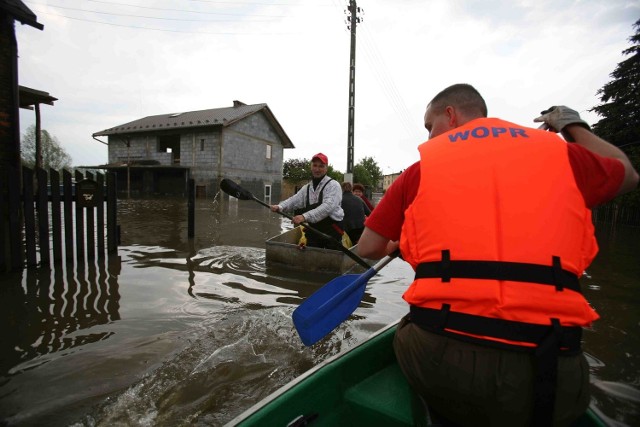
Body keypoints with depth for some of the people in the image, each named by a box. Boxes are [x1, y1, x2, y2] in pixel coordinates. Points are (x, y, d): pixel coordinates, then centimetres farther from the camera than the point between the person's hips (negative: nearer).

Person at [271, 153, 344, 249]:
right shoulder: (306, 188, 13)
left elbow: (327, 207, -24)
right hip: (313, 230, 6)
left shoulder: (333, 185, -10)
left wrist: (305, 216, -34)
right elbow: (294, 200, 4)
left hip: (332, 231, -5)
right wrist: (280, 206, -18)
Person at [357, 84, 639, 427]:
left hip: (439, 361, -1)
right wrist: (574, 125, 47)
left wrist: (396, 245, 31)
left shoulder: (423, 166, 6)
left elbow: (367, 250, 7)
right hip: (546, 374, 3)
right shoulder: (558, 153, 11)